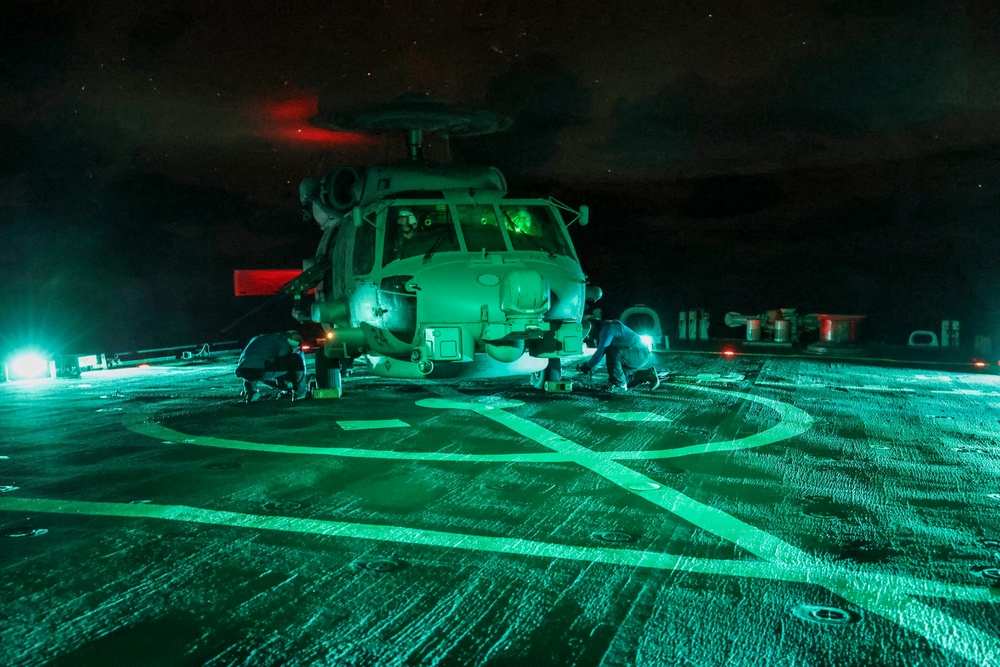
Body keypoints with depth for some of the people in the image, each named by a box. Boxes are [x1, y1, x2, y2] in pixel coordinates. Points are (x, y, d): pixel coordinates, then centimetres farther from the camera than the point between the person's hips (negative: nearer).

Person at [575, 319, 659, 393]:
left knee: (612, 351, -30)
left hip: (641, 354, -10)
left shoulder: (607, 328, -17)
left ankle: (619, 385, -19)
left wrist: (588, 366, -11)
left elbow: (601, 351, -22)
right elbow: (601, 352, 22)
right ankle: (648, 375, 19)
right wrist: (592, 367, 12)